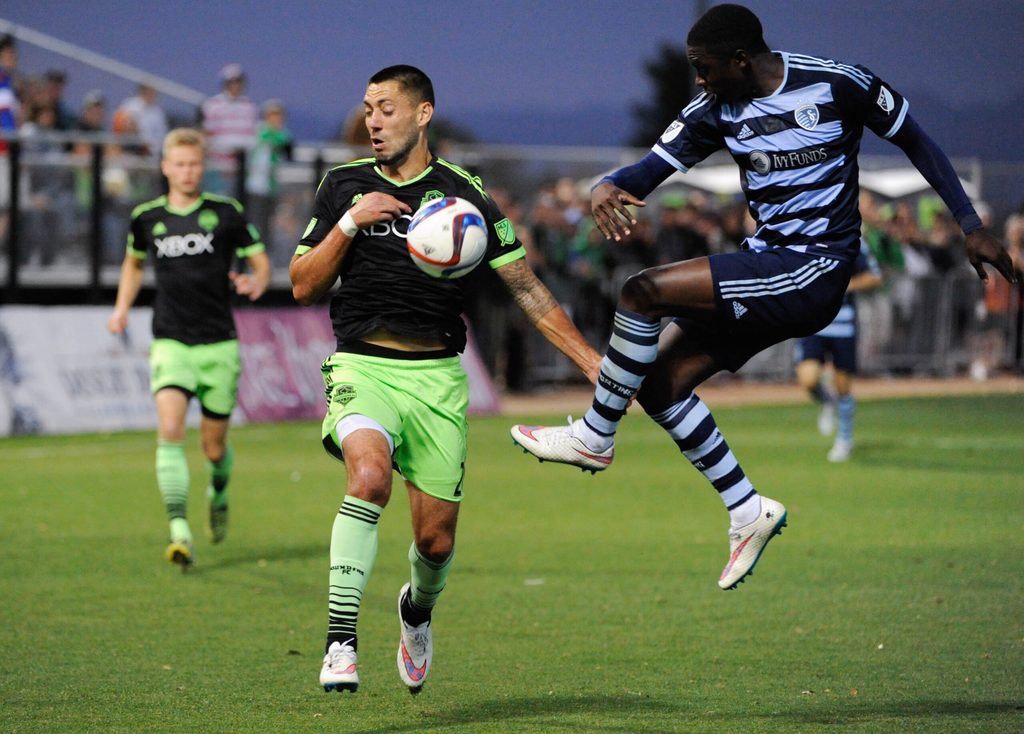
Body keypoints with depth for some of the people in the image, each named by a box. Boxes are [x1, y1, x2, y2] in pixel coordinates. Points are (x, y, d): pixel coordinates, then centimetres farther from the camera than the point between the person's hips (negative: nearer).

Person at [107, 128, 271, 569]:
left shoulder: (226, 213, -1)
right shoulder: (146, 218, 5)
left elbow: (261, 262, 4)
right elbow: (134, 262, 25)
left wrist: (257, 283, -19)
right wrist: (122, 308, 11)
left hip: (219, 344, 0)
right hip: (170, 344, 0)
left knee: (214, 446, 7)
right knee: (170, 430, -21)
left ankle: (219, 493, 43)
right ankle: (179, 532, -22)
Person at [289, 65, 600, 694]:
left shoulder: (464, 194, 3)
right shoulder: (344, 185, 7)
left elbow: (527, 289, 5)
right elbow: (304, 288, 6)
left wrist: (590, 359, -2)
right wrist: (350, 223, -9)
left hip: (437, 376, 1)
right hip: (363, 365, -1)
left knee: (436, 540, 2)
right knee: (370, 475, -32)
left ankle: (418, 610, 39)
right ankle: (341, 641, -30)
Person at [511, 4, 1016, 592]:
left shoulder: (839, 85, -11)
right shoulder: (716, 111, 4)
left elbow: (915, 142, 1)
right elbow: (651, 170, 0)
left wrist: (972, 227, -1)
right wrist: (608, 188, -25)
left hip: (815, 271, -8)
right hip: (767, 270, 8)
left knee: (645, 293, -19)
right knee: (659, 382, 4)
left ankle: (595, 438, -3)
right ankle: (749, 511, 13)